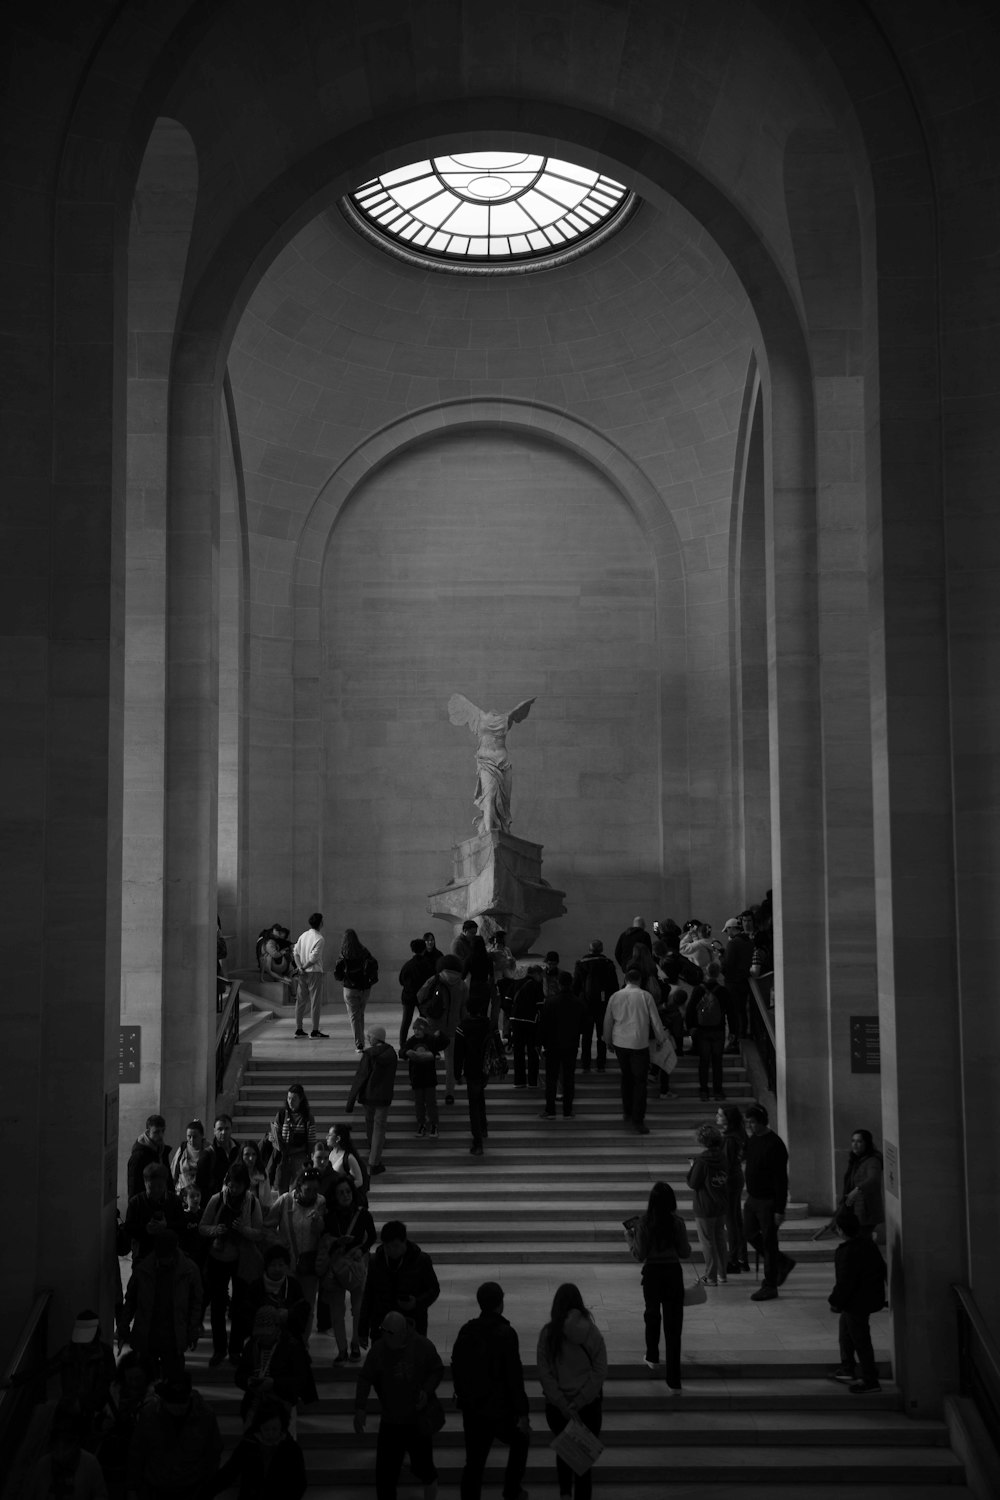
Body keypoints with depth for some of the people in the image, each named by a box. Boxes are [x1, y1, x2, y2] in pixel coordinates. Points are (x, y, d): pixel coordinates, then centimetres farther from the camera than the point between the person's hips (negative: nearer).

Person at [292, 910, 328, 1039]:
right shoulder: (320, 939, -13)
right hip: (314, 972, -6)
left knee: (301, 1000, 11)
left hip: (302, 973, 6)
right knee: (315, 1002, -1)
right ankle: (315, 1031, -2)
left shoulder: (303, 935, 7)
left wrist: (300, 967, -5)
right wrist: (304, 967, -6)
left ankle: (299, 1029, 14)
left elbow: (295, 952, 3)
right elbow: (313, 958, -18)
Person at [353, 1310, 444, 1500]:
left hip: (419, 1418, -1)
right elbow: (365, 1379, -3)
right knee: (385, 1470, -1)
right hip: (391, 1421, 1)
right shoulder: (378, 1349, -10)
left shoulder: (422, 1345, -13)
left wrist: (427, 1391, -15)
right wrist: (360, 1408, -11)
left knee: (423, 1466, 9)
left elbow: (437, 1370, 1)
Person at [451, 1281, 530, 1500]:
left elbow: (456, 1367, 6)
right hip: (500, 1409, -4)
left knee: (474, 1463, 13)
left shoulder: (466, 1331, -4)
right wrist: (521, 1414, -11)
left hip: (472, 1408, 4)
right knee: (520, 1441, 24)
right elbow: (514, 1376, -18)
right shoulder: (506, 1334, -20)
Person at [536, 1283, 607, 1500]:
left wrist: (563, 1404, -10)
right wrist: (579, 1402, -11)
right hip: (589, 1404, -1)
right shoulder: (591, 1332, -11)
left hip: (557, 1405, 1)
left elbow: (544, 1373, -9)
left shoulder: (548, 1333, -9)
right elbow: (600, 1372, -12)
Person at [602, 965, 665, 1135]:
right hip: (639, 1043, -4)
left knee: (626, 1076, 20)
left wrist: (608, 1040, 24)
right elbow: (655, 1020, -3)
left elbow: (608, 1021, 9)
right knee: (640, 1081, 0)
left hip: (620, 1043, 4)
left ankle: (627, 1113, 29)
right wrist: (661, 1039, 13)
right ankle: (637, 1120, -4)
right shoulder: (645, 996, -8)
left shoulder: (615, 996, 1)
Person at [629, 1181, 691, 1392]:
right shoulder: (677, 1222, -12)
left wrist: (632, 1240, 8)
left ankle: (652, 1358, 45)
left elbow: (640, 1255, -10)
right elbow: (685, 1253, -6)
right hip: (673, 1273, -1)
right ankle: (674, 1380, 1)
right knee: (673, 1323, 3)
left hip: (652, 1272, 1)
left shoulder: (644, 1221, -12)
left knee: (652, 1315, 28)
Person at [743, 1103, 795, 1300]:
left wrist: (779, 1210, -21)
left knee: (768, 1241, 0)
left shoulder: (775, 1145, -20)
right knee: (750, 1233, 14)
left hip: (768, 1201, -9)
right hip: (752, 1198, 9)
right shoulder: (753, 1139, 5)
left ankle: (770, 1286, 11)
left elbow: (781, 1180, -20)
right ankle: (783, 1263, 32)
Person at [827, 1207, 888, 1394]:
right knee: (845, 1331, 26)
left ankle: (870, 1381, 12)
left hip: (857, 1303, -10)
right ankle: (847, 1368, 39)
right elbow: (881, 1268, 11)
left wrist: (836, 1302, -12)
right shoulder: (868, 1242, 0)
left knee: (860, 1340, 2)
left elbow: (845, 1282, -25)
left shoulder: (848, 1252, -28)